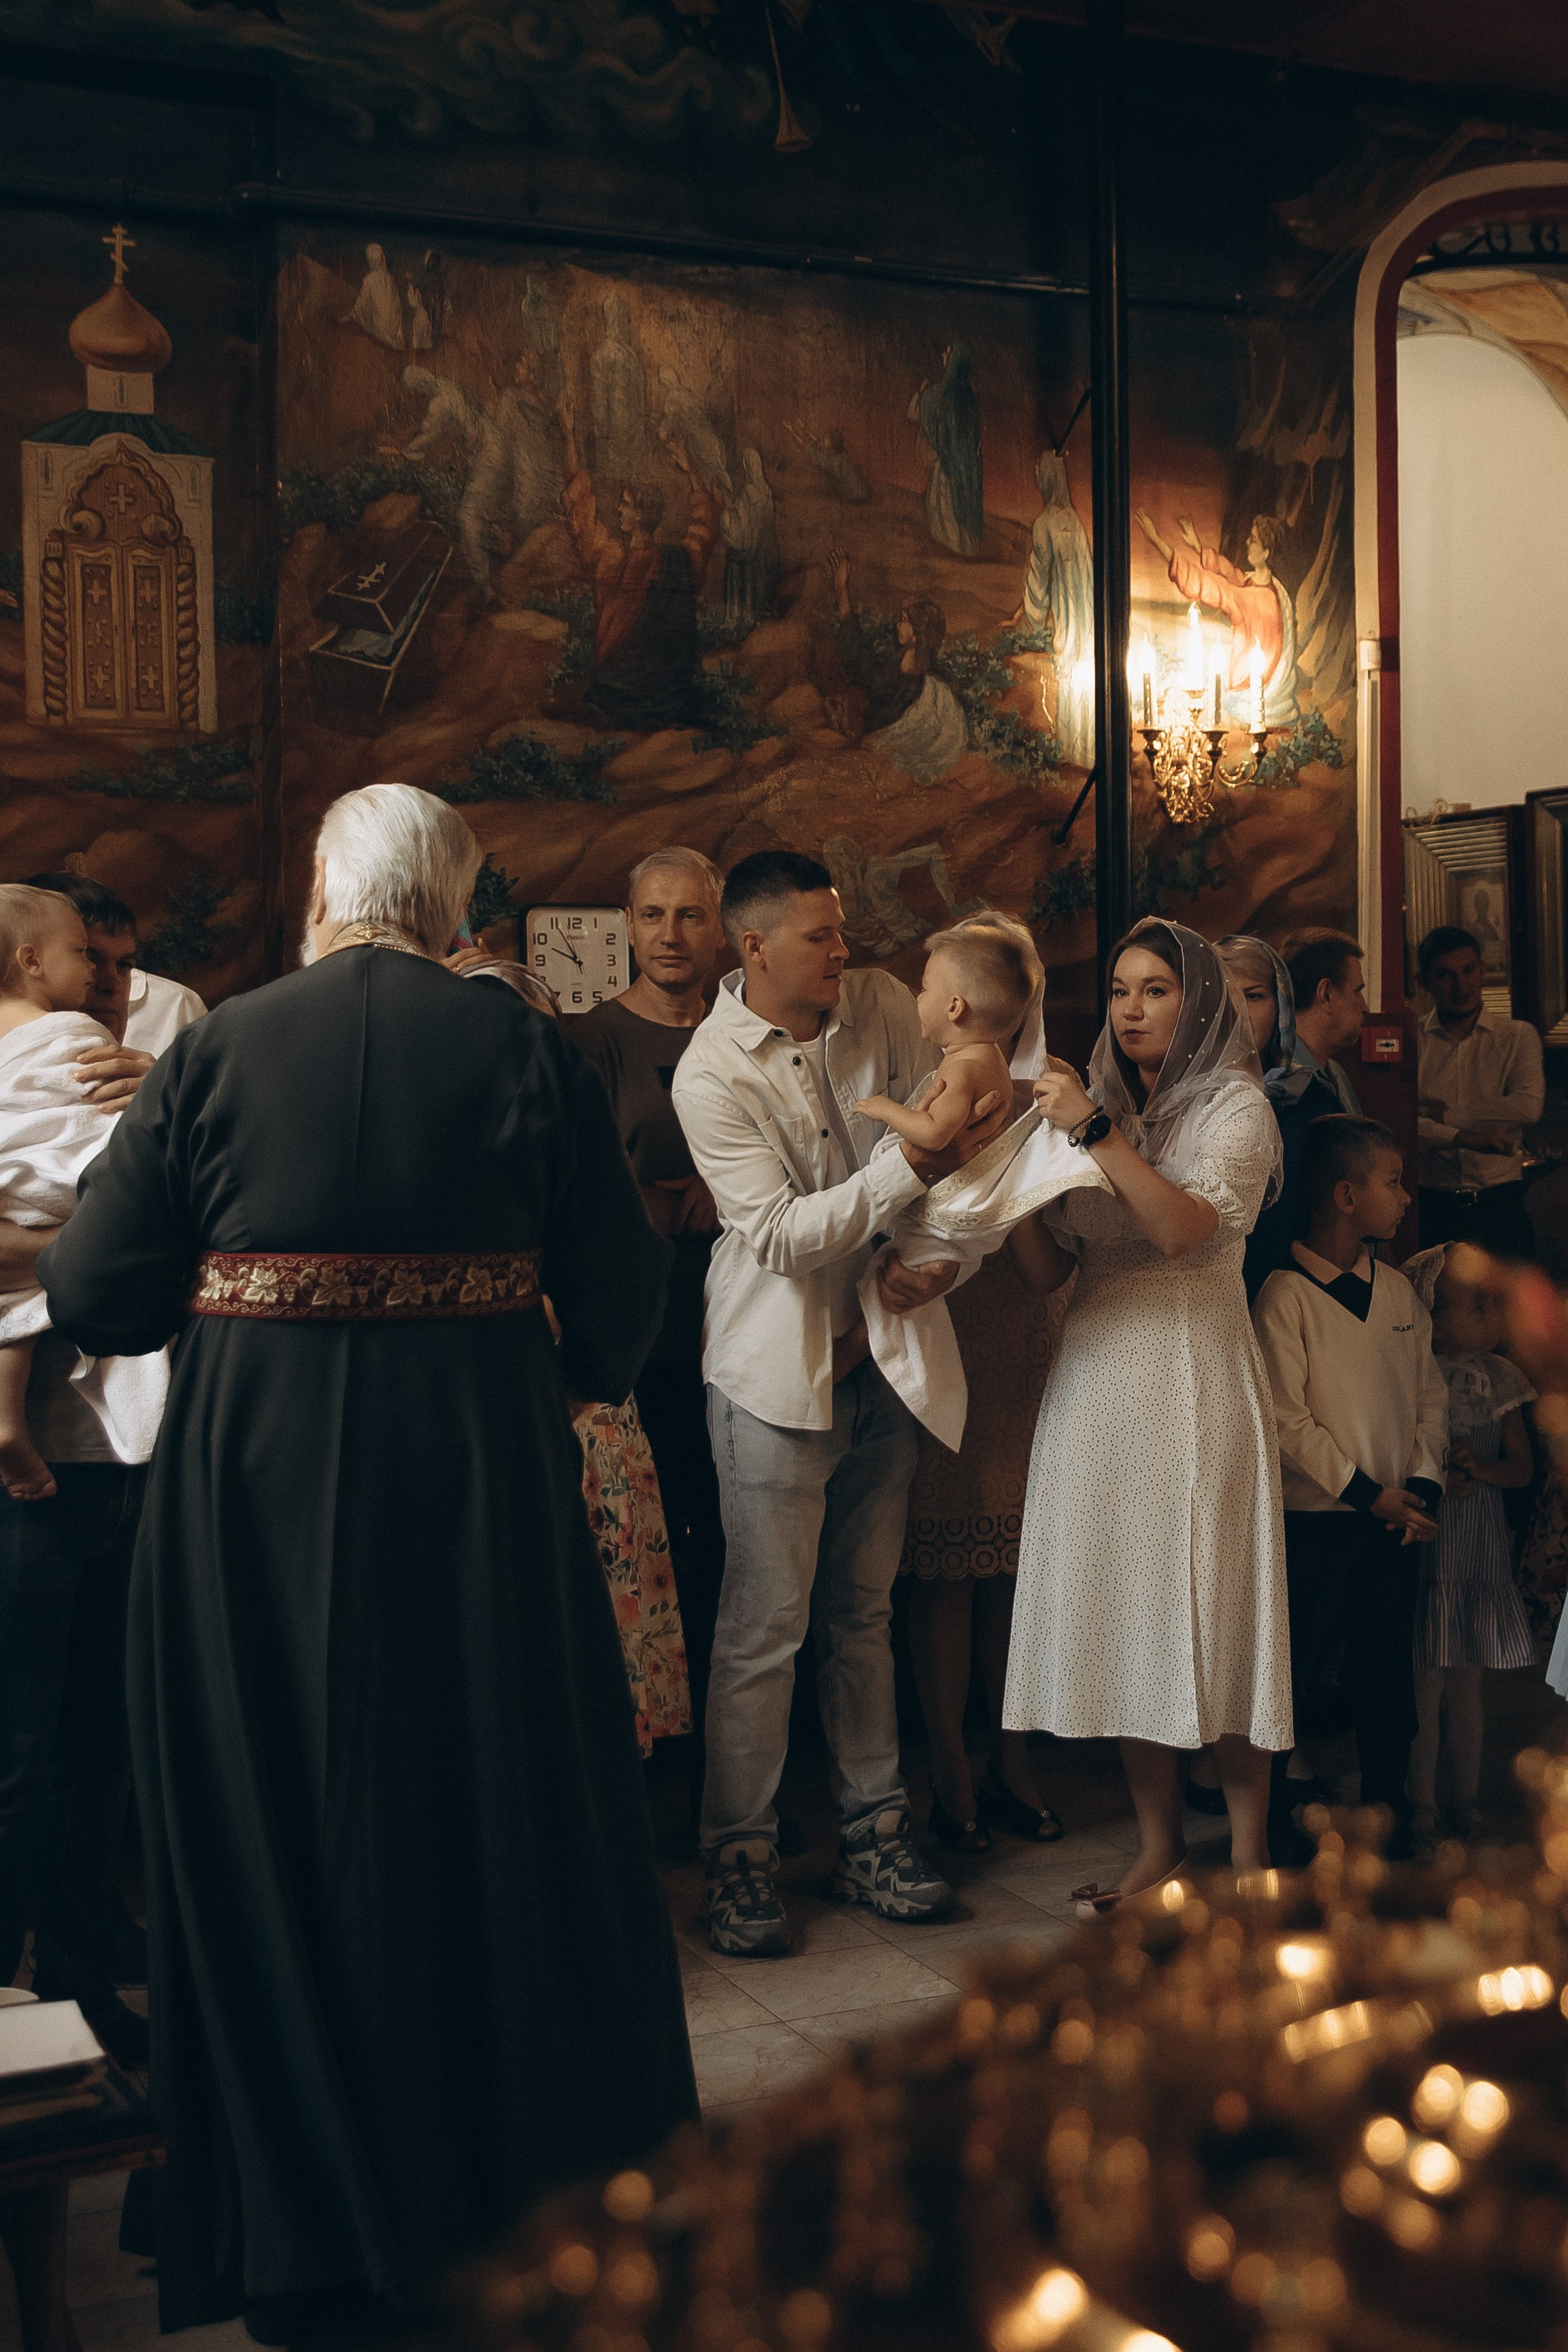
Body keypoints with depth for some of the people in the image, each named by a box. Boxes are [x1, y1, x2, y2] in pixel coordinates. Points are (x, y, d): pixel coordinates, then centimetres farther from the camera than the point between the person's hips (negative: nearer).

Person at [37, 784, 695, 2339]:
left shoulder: (214, 1051, -4)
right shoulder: (526, 1053, -2)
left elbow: (92, 1298, -6)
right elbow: (622, 1296, -2)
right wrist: (560, 1387, 19)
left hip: (254, 1482, -1)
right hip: (484, 1477, 1)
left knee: (281, 1838, 13)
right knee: (501, 1824, 15)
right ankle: (529, 2190, 31)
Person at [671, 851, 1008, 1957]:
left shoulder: (881, 1005, 0)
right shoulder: (711, 1074, -15)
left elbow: (955, 1133, 4)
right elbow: (782, 1234, -22)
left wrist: (940, 1254, -13)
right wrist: (914, 1163, -30)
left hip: (879, 1350, 5)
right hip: (778, 1367, -5)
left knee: (864, 1610, 15)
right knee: (765, 1625, -1)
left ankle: (873, 1834, 27)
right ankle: (740, 1857, 12)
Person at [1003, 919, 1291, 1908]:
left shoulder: (1235, 1104, 1)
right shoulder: (1096, 1104, 15)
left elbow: (1185, 1226, -18)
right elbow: (1045, 1270, 8)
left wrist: (1094, 1132, -22)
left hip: (1195, 1375, -5)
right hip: (1098, 1374, 5)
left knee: (1213, 1601, -3)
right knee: (1124, 1605, 5)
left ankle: (1250, 1849, 8)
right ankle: (1160, 1845, 15)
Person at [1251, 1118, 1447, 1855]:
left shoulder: (1398, 1291, 9)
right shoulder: (1285, 1295, -10)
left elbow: (1430, 1394, 11)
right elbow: (1286, 1420, -14)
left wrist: (1421, 1483, -3)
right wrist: (1366, 1490, -14)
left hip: (1396, 1520, 5)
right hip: (1315, 1522, -5)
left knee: (1388, 1682, 11)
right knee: (1300, 1679, 3)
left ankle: (1386, 1814, 25)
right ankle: (1271, 1819, 17)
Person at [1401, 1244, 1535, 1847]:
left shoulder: (1498, 1379, 2)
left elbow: (1523, 1467, 4)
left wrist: (1481, 1468, -15)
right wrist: (1431, 1481, -22)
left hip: (1482, 1548, 4)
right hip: (1422, 1544, -4)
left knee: (1468, 1682, 13)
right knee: (1426, 1681, 1)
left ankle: (1468, 1802, 25)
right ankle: (1422, 1808, 14)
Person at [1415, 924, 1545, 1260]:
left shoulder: (1518, 1036, 6)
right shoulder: (1409, 1039, 1)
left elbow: (1529, 1107, -11)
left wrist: (1447, 1114, -10)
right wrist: (1461, 1137, -24)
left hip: (1500, 1205, 1)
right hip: (1431, 1205, -1)